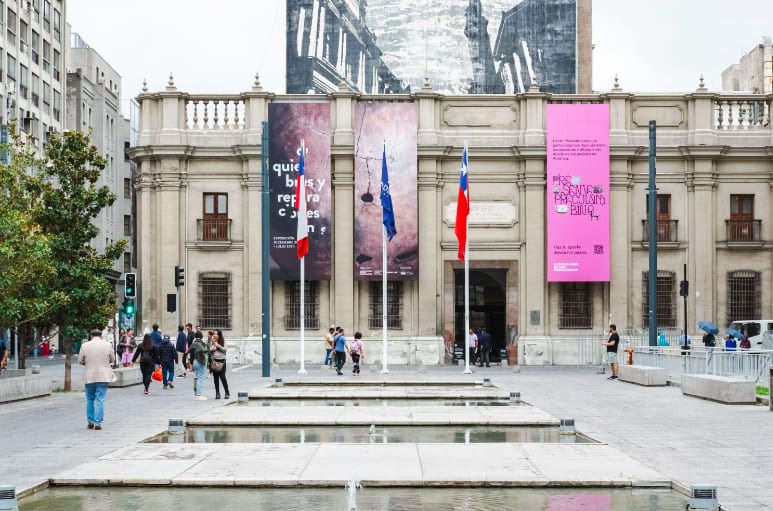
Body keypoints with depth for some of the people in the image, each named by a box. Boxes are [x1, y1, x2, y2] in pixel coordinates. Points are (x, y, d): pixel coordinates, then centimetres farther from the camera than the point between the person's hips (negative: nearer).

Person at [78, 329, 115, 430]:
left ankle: (90, 422, 17)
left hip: (89, 377, 1)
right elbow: (112, 359, 8)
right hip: (103, 376, -1)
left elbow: (80, 361, 4)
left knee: (90, 399, 16)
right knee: (100, 400, 1)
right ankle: (98, 423, -2)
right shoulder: (107, 345, -3)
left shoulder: (85, 346, -3)